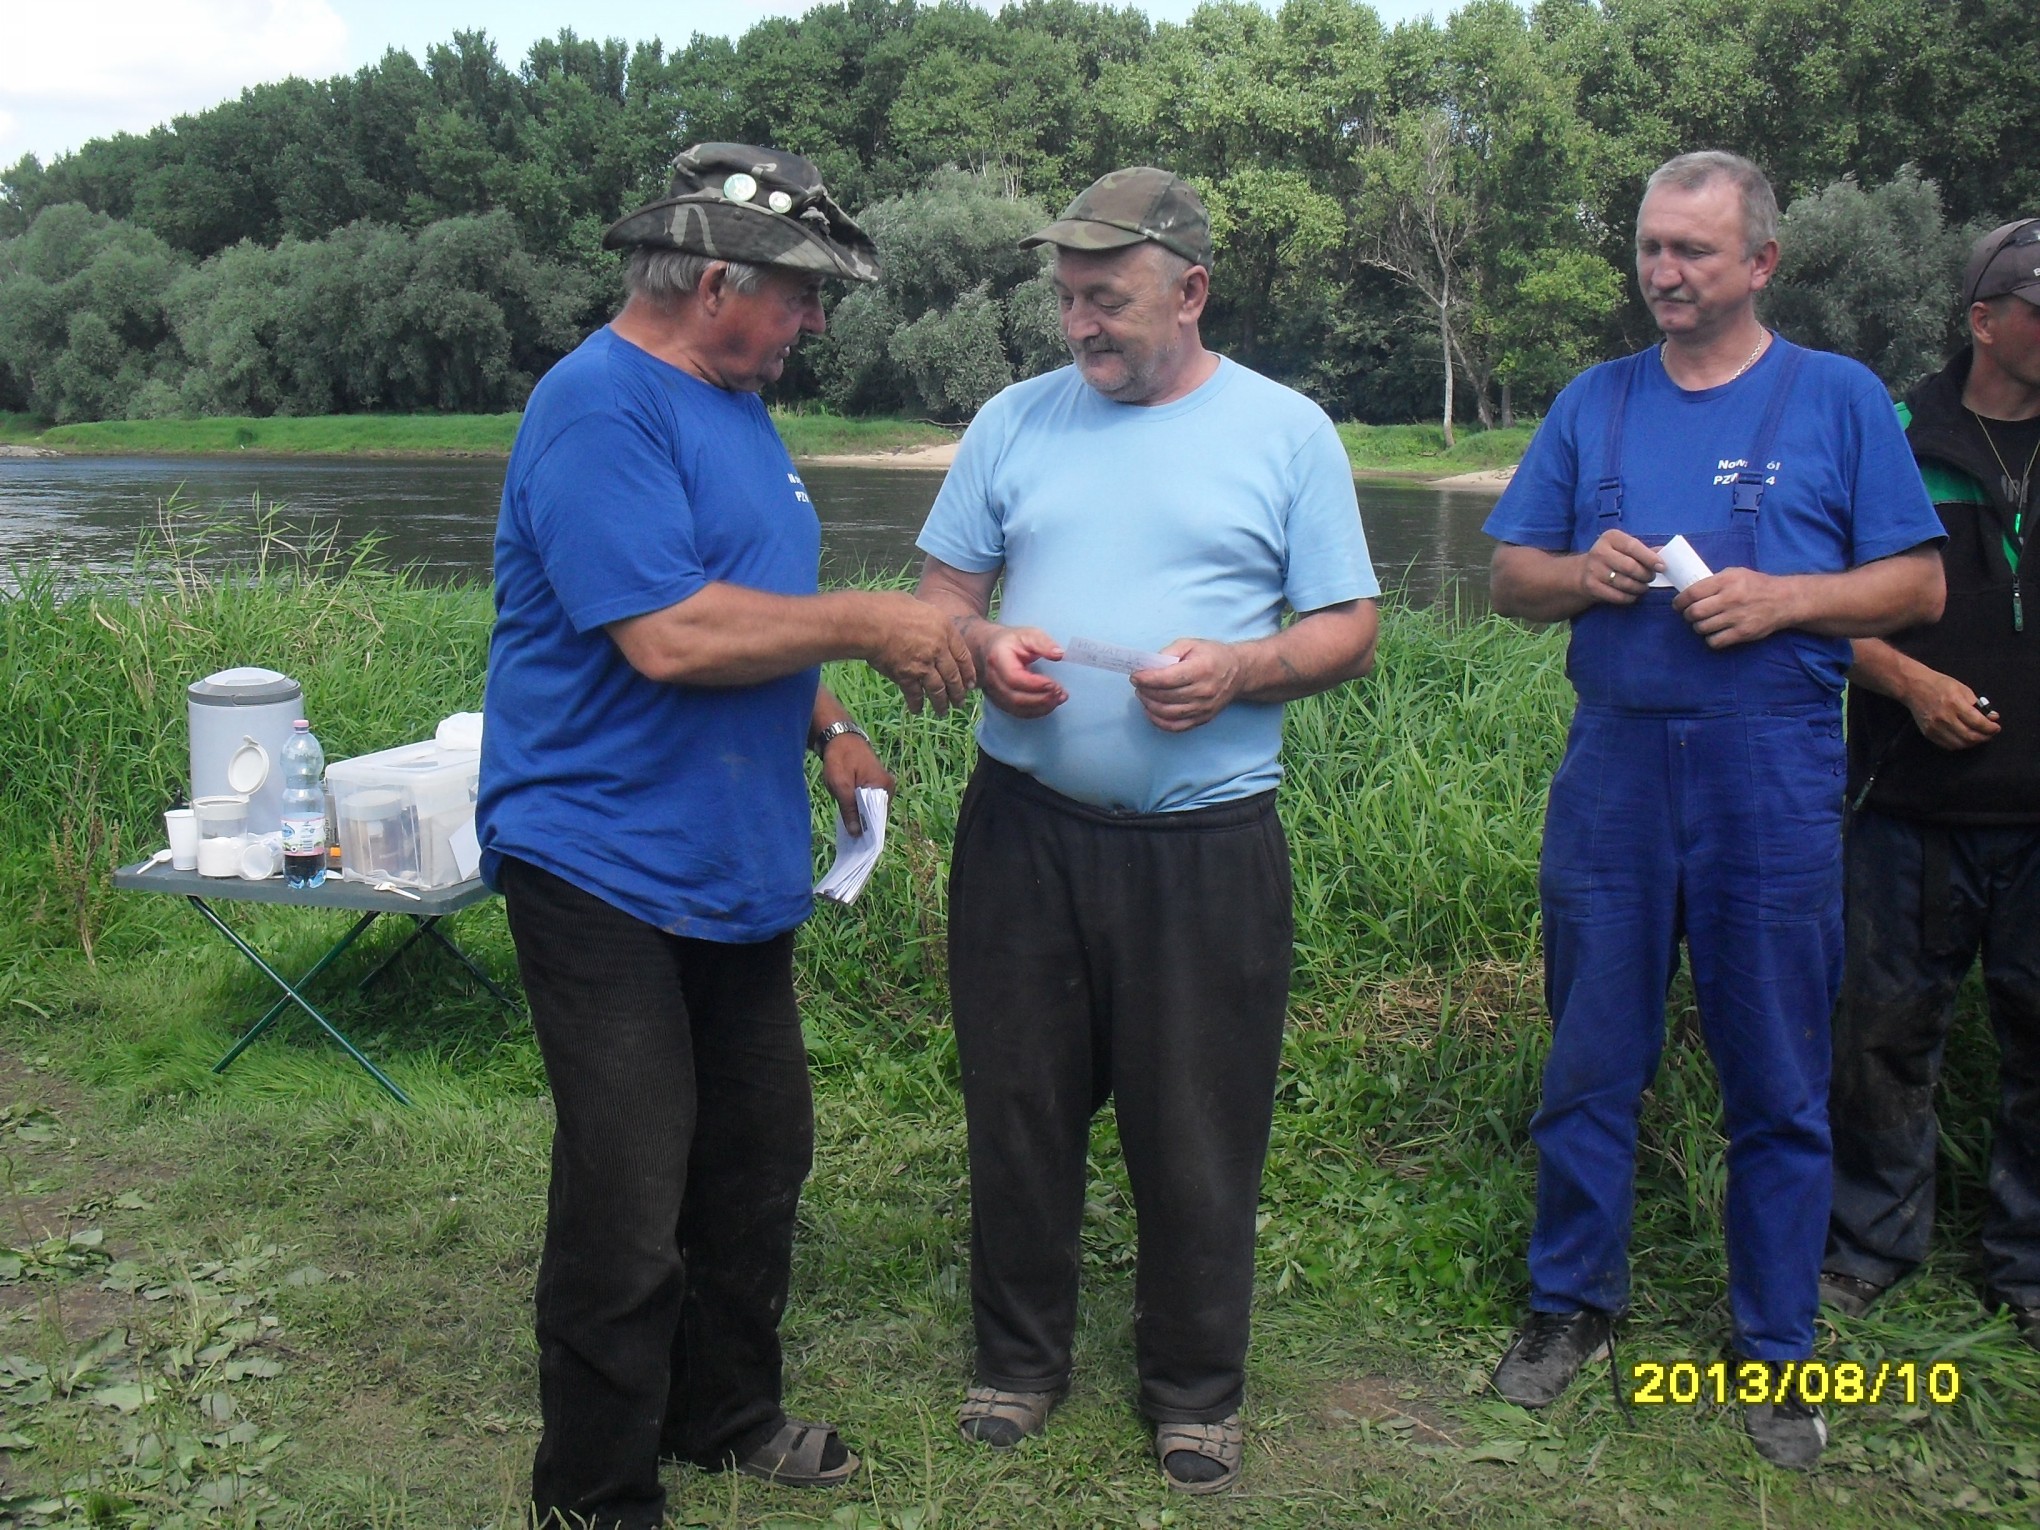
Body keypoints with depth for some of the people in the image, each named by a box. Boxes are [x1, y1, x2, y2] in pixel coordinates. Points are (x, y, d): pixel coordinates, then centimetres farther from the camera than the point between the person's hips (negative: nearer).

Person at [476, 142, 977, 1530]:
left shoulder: (733, 403, 15)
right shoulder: (601, 407, -16)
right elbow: (668, 635, -26)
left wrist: (825, 725, 11)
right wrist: (864, 624, -17)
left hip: (735, 867, 10)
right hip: (609, 869, -9)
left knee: (758, 1163, 18)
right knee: (630, 1206, -3)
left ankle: (728, 1413, 37)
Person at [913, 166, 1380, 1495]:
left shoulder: (1288, 433, 2)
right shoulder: (1017, 421, 8)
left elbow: (1350, 633, 2)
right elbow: (942, 588, 11)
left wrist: (1241, 669, -16)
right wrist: (981, 647, -11)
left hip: (1207, 842, -2)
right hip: (1025, 828, 2)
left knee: (1198, 1134, 7)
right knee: (1019, 1111, 12)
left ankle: (1197, 1385, 27)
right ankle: (1022, 1357, 32)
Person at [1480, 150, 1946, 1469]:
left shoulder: (1840, 397, 2)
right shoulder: (1594, 402, 10)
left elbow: (1918, 584, 1)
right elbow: (1512, 579, 11)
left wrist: (1780, 597, -15)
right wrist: (1581, 573, -10)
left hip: (1773, 777, -2)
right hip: (1614, 767, 3)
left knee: (1780, 1086, 6)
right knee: (1590, 1065, 10)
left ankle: (1777, 1348, 21)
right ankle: (1574, 1301, 27)